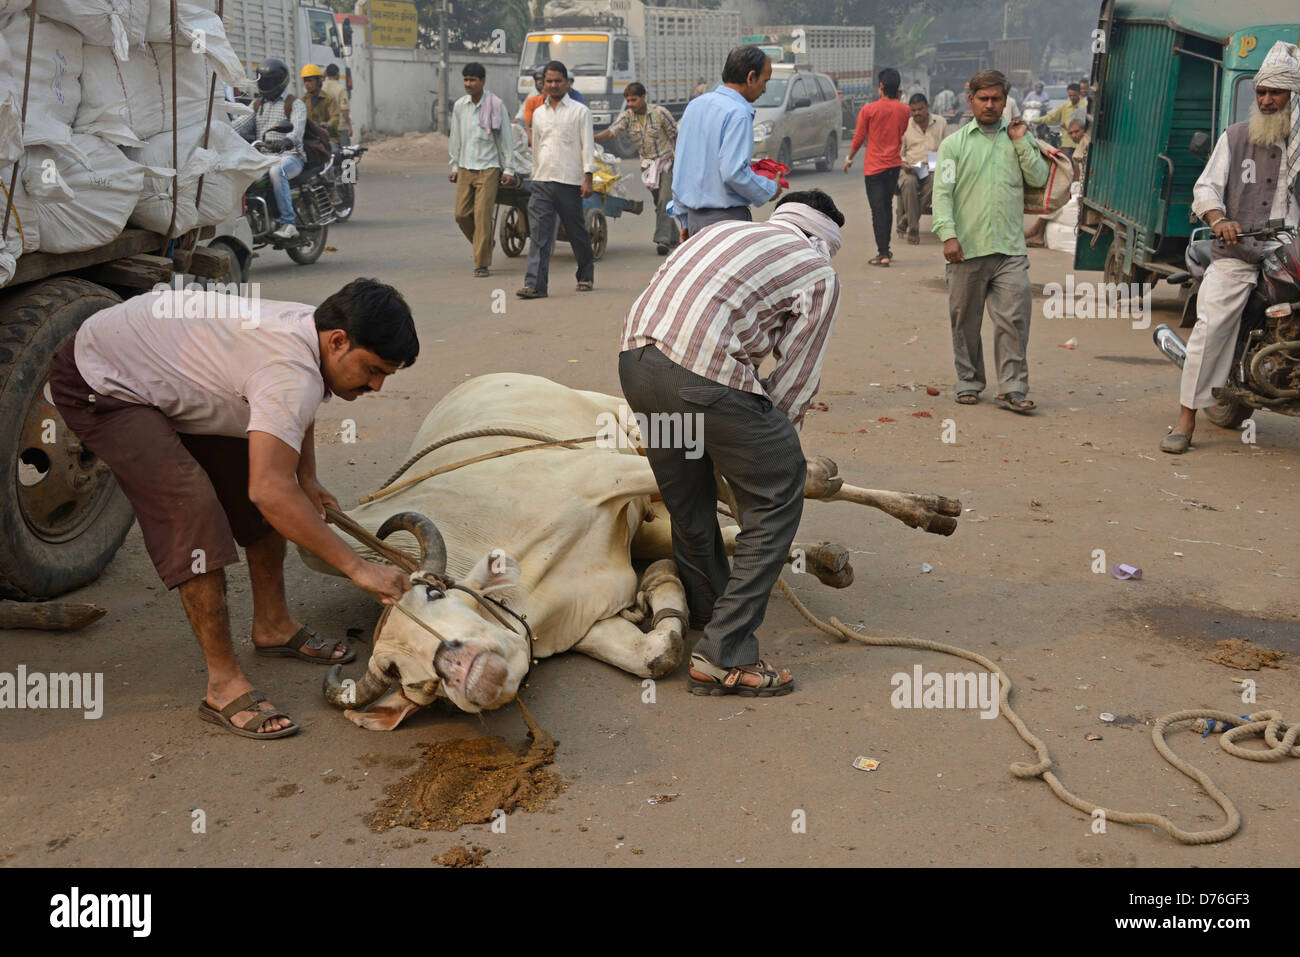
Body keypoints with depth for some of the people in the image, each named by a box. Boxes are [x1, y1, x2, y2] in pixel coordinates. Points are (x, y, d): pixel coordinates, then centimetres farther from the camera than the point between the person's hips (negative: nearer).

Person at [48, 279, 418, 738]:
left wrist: (308, 479, 7)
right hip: (97, 385, -10)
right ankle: (223, 684, -18)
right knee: (191, 504, -24)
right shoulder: (294, 372, -35)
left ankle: (272, 625, 21)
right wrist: (357, 566, -40)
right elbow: (271, 491, -44)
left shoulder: (310, 328, -5)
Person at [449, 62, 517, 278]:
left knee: (482, 216, -10)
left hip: (488, 167, -4)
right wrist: (454, 166, 15)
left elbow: (506, 138, -1)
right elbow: (456, 138, 16)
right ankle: (484, 246, 26)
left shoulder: (496, 105, -4)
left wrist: (508, 169, -3)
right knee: (461, 214, 1)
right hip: (465, 168, 5)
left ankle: (482, 264, -3)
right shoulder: (459, 106, 8)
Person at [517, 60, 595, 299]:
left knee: (577, 233, 7)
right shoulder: (538, 113, 14)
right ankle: (535, 284, -12)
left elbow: (587, 147, -3)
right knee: (538, 233, -8)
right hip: (542, 182, 3)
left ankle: (586, 276, 27)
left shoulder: (580, 111, 1)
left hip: (570, 181, -3)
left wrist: (588, 179, -10)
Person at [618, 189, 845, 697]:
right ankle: (724, 655, 5)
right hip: (702, 374, -7)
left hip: (634, 356, 7)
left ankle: (706, 606, 49)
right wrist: (771, 438, 24)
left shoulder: (727, 230, 31)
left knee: (687, 498, 26)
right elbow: (795, 380, 8)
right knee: (776, 499, 8)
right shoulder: (820, 274, 12)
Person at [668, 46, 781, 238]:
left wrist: (685, 220, 21)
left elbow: (679, 169, 16)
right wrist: (770, 190, -6)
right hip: (727, 218, -8)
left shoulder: (695, 105, 13)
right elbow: (733, 173, -23)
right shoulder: (738, 114, -14)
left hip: (694, 217, 9)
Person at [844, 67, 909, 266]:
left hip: (874, 166, -4)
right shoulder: (904, 110, 0)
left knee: (878, 210, -4)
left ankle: (883, 253, -8)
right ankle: (885, 248, 27)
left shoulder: (869, 110, -11)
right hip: (894, 164, 4)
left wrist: (849, 159, 10)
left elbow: (858, 139, -4)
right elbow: (902, 134, 13)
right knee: (887, 206, 18)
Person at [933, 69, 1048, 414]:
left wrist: (1021, 143, -1)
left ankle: (1012, 389, -4)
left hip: (1009, 248, 1)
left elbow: (1039, 178, 6)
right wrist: (948, 234, -13)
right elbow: (942, 193, -1)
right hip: (966, 248, -1)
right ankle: (968, 382, 20)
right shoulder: (954, 144, 6)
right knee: (965, 320, 7)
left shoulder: (1018, 138, 14)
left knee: (1015, 316, -8)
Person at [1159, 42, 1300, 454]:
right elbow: (1205, 187, 6)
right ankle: (1186, 421, -7)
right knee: (1209, 327, -12)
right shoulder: (1235, 137, 10)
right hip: (1236, 254, -1)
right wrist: (1219, 219, -15)